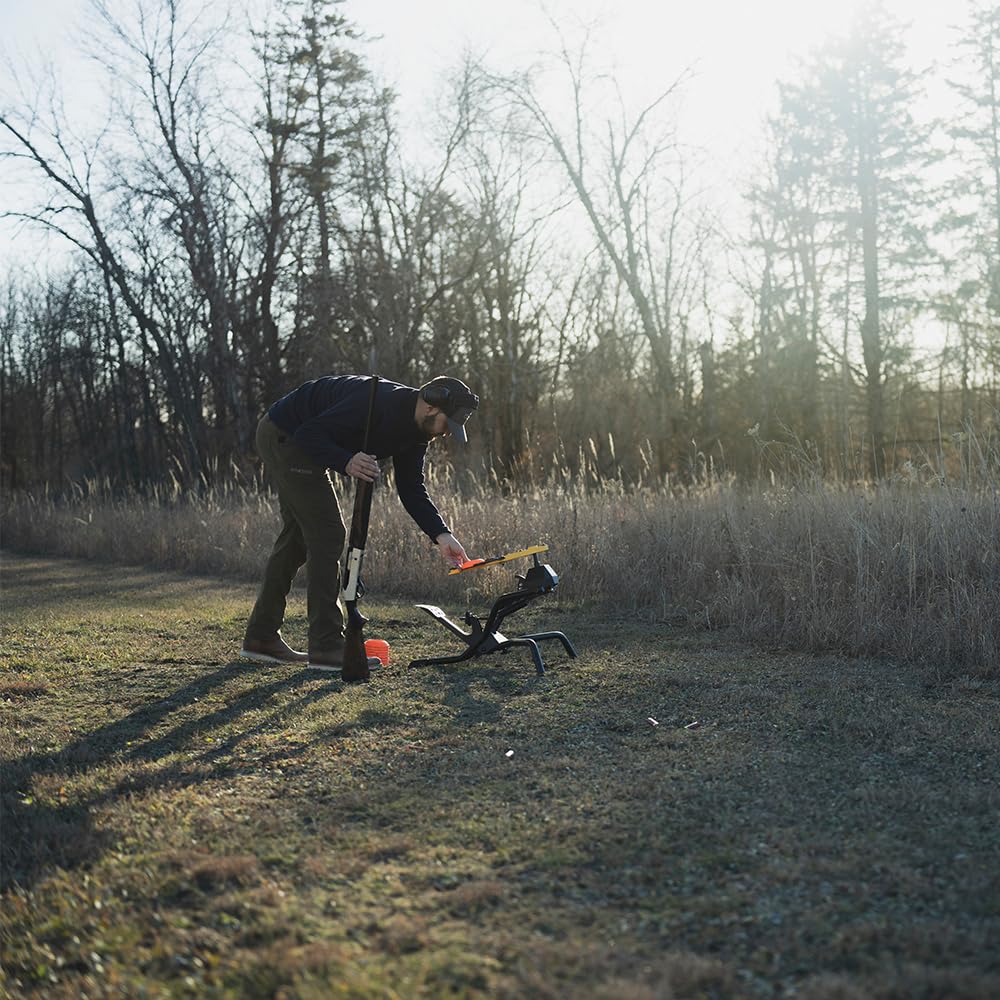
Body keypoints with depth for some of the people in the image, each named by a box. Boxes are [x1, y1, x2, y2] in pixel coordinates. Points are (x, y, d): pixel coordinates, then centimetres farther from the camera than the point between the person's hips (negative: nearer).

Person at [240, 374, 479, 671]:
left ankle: (261, 638, 22)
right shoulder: (379, 404, -30)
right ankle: (326, 648, -8)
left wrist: (441, 535, -10)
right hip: (284, 436, -10)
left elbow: (411, 489, 1)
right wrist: (346, 462, -45)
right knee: (327, 534, -11)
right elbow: (308, 434, -29)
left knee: (297, 536, 14)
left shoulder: (415, 428, -2)